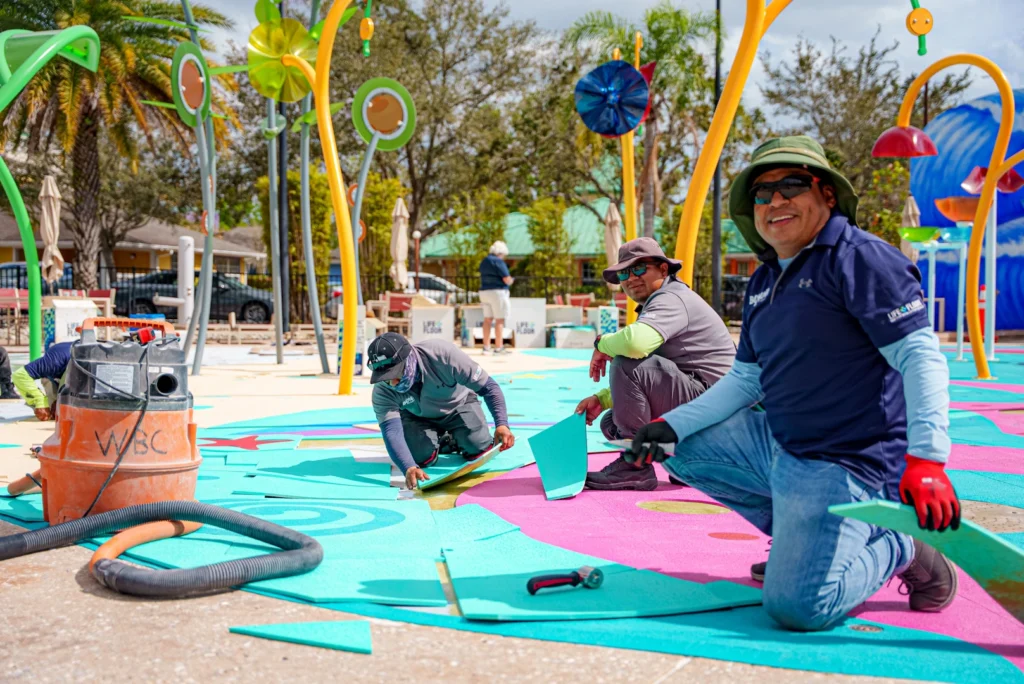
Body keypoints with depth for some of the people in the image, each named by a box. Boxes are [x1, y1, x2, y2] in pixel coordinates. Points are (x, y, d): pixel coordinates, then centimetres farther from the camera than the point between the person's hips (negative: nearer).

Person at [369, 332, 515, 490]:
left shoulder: (442, 353, -40)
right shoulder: (383, 390, -32)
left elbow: (488, 386, -33)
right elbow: (391, 431, -40)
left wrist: (501, 424, -44)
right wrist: (409, 468, -57)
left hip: (458, 405, -1)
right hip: (418, 417, 2)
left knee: (477, 450, -20)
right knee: (421, 457, -20)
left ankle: (456, 439, 16)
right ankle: (442, 441, 15)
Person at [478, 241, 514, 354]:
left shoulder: (484, 262, 14)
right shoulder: (498, 262, -12)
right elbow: (507, 279, -15)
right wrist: (511, 280, 5)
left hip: (484, 292, 8)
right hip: (497, 292, -8)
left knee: (487, 319, 10)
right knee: (499, 320, -5)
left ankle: (486, 346, 10)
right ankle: (498, 348, -6)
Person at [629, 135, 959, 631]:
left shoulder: (861, 259, -13)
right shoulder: (764, 281, 14)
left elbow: (921, 358, -19)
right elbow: (746, 379, 18)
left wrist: (926, 459, -30)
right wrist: (674, 424, 8)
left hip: (844, 466, -9)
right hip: (775, 444, 9)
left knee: (797, 606, -23)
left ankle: (897, 550, 7)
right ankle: (800, 537, 14)